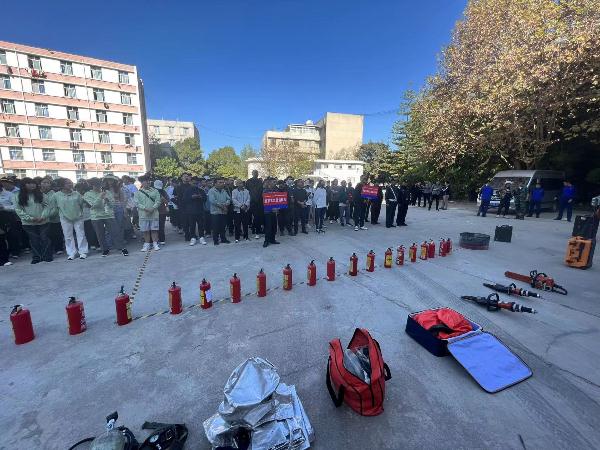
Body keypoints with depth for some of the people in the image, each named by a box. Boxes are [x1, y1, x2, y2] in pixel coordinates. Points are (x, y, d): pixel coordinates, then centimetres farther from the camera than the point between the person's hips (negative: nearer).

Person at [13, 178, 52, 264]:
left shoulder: (41, 194, 3)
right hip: (28, 223, 0)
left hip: (43, 222, 0)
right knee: (34, 240, 7)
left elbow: (47, 206, 0)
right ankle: (36, 257, 17)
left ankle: (47, 256, 12)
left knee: (44, 239, 2)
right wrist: (30, 218, -13)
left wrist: (43, 216, -12)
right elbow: (18, 209, -3)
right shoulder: (18, 196, 1)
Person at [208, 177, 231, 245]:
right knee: (215, 227, -2)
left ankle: (223, 239, 20)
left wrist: (226, 204, -10)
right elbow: (212, 200, -17)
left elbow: (229, 199, 10)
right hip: (215, 212, -6)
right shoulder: (211, 191, -6)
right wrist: (221, 205, -14)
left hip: (223, 211, 6)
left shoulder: (224, 191, 15)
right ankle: (215, 240, 7)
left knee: (223, 226, 11)